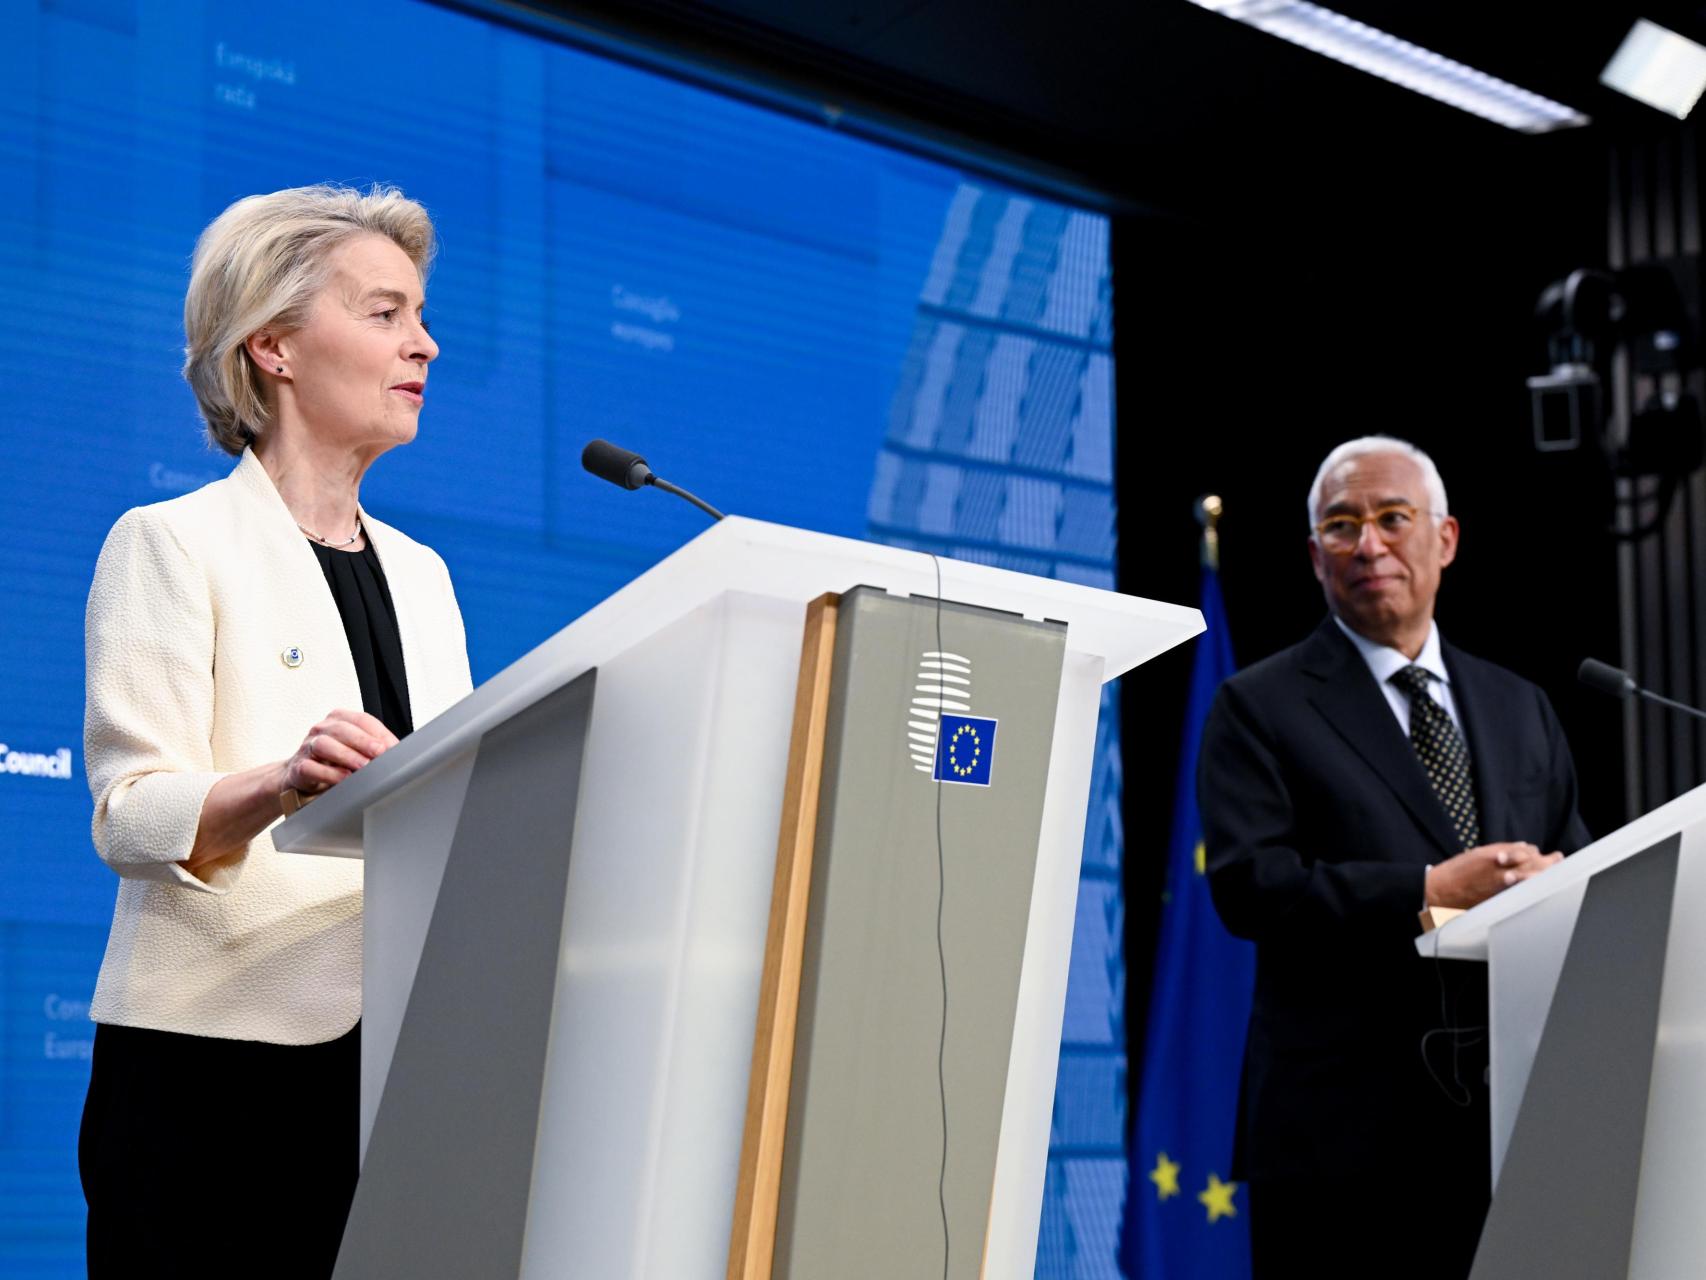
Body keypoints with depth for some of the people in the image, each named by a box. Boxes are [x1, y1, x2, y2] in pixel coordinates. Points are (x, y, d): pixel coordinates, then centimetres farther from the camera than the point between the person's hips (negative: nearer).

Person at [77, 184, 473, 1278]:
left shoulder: (420, 572, 19)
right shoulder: (175, 543, 0)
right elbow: (132, 816, -11)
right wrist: (280, 787, -30)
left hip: (396, 1062, 5)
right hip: (218, 1065, -5)